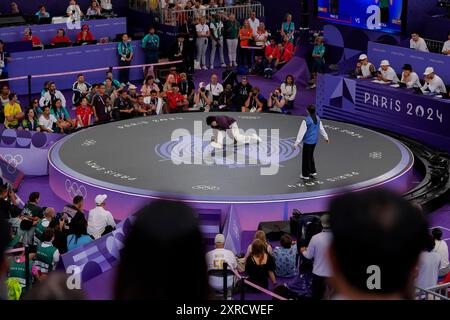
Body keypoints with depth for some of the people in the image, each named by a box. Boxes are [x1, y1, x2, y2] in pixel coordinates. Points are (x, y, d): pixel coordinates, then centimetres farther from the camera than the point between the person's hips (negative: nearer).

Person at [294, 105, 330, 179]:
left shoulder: (306, 121, -22)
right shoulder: (317, 119, 0)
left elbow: (301, 132, -19)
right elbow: (321, 129, 14)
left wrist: (296, 143, -14)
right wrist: (326, 137, 29)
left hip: (308, 141, -7)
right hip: (314, 141, 7)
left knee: (306, 158, 5)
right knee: (311, 156, 24)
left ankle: (305, 175, 13)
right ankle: (313, 171, 31)